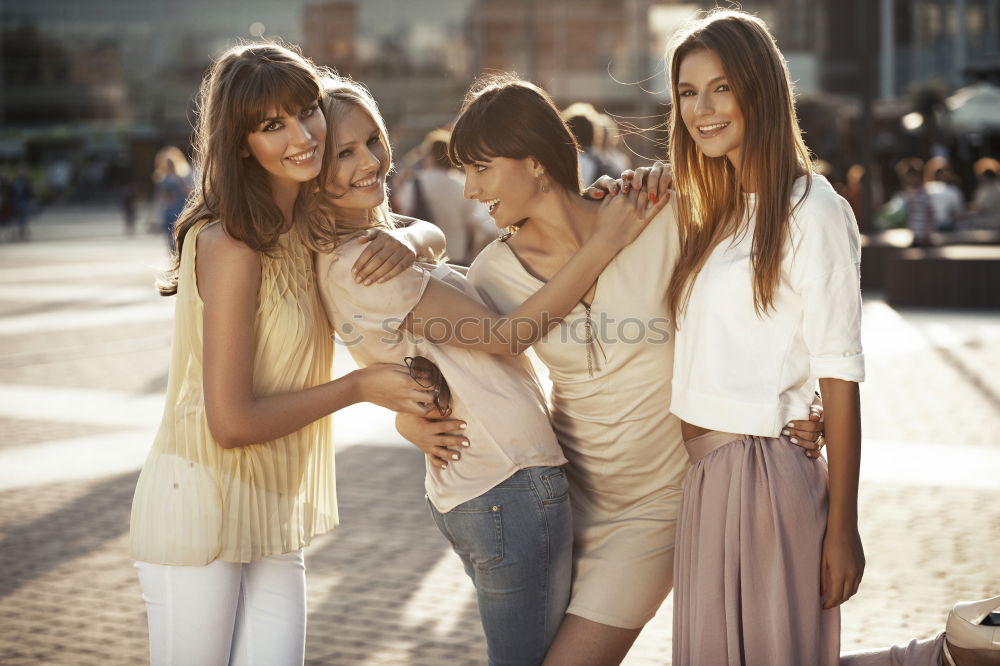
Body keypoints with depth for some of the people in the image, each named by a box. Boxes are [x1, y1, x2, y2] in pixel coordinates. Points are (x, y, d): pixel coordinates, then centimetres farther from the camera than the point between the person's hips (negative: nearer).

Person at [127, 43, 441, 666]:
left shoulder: (308, 220, 4)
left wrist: (401, 245, -8)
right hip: (201, 503, -7)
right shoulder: (233, 245, -20)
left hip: (274, 515, 7)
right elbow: (231, 422, -21)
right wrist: (359, 387, -12)